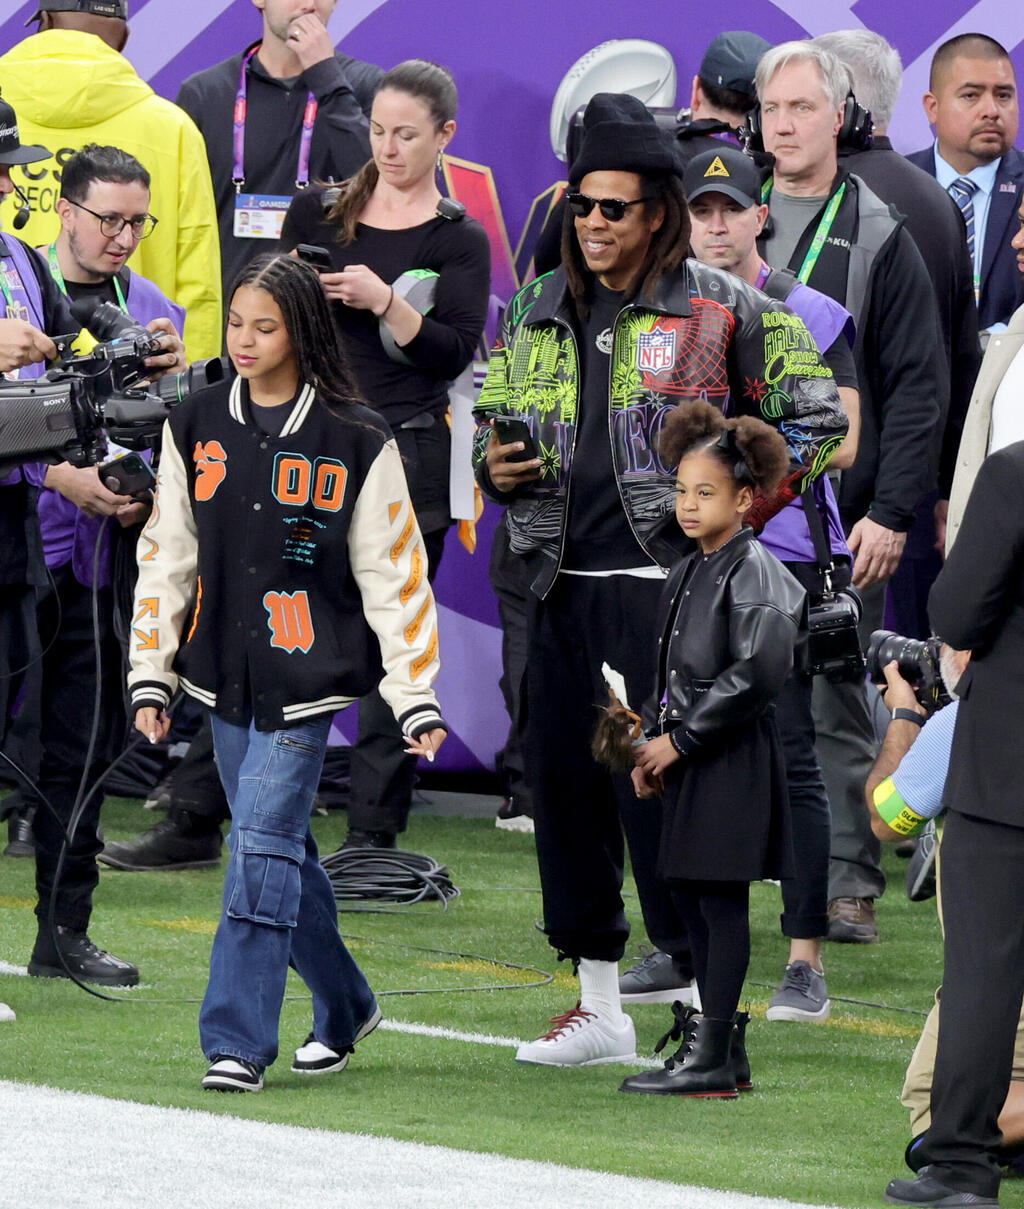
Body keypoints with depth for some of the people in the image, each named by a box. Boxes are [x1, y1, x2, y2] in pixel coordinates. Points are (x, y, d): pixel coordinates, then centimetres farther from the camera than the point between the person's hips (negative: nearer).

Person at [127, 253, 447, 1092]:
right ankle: (343, 1007, 29)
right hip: (223, 676, 5)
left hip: (305, 678, -5)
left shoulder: (356, 441, -5)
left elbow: (394, 575, -3)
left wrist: (417, 700, -5)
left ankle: (238, 1044, -12)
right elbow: (167, 556, 10)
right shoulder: (196, 427, 6)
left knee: (265, 846, -13)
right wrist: (151, 676, 5)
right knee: (279, 849, 11)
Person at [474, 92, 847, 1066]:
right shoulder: (540, 314, 14)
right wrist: (495, 466, 4)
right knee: (564, 784, 7)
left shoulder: (719, 310, -1)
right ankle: (599, 1003, 17)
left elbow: (816, 416, 2)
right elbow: (493, 417, 26)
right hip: (562, 585, 6)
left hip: (664, 582, -6)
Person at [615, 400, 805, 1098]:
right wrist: (650, 743, 7)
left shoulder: (753, 572, -12)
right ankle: (723, 1050, 18)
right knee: (688, 892, 11)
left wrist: (680, 740, -16)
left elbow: (759, 673, -20)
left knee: (721, 897, -7)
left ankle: (711, 1060, -6)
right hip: (687, 757, 9)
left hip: (734, 759, -9)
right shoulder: (687, 573, 14)